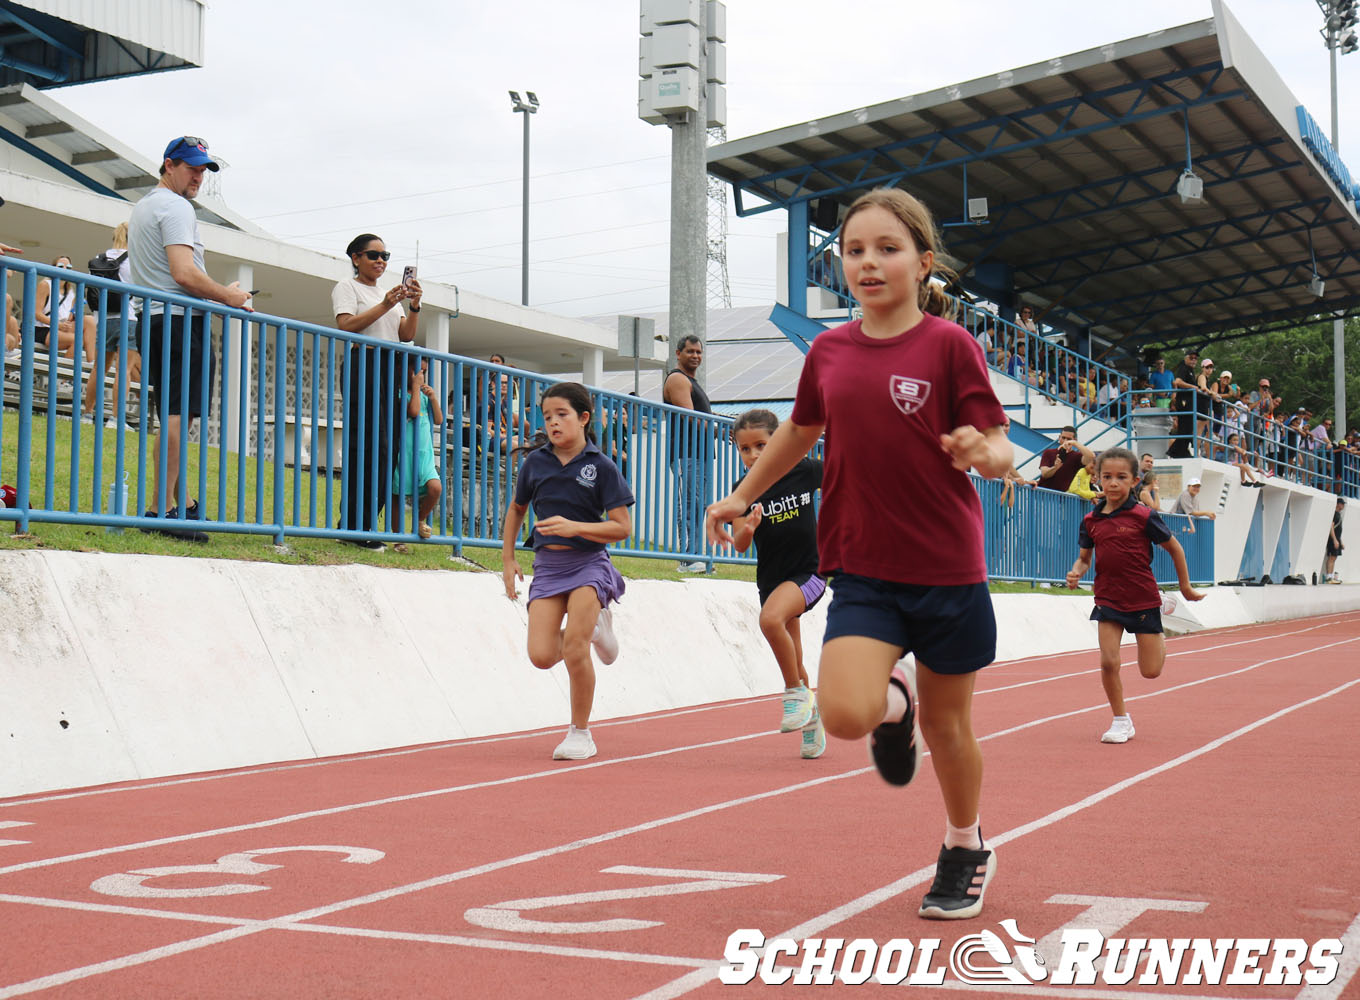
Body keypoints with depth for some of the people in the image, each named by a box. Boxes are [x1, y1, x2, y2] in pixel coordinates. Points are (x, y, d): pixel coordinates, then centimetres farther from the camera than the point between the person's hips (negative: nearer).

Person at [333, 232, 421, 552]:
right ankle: (355, 527, -13)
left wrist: (414, 307, -1)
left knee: (386, 447, -3)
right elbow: (347, 326, -9)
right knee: (368, 444, -14)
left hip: (392, 367, 7)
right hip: (363, 364, -7)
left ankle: (366, 521, -1)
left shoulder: (389, 293, 27)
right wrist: (385, 305, -13)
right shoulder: (347, 287, 8)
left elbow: (406, 336, 16)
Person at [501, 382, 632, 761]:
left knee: (575, 650, -16)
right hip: (547, 565, 4)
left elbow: (623, 527, -9)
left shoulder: (601, 466, -7)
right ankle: (592, 626, 24)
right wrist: (507, 559, 14)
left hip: (589, 562, -4)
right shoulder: (535, 462, 4)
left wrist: (574, 527, -21)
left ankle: (580, 732, 5)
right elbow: (516, 508, 20)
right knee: (541, 656, -10)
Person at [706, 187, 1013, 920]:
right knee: (846, 713, -19)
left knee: (946, 724, 10)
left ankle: (965, 848, 38)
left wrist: (981, 452, -30)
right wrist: (742, 496, 29)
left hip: (947, 570, -2)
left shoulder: (949, 344, -7)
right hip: (862, 569, 2)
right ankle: (893, 700, 19)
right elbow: (801, 431, 23)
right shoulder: (829, 351, 5)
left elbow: (1000, 450, -7)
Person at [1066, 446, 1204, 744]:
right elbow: (1084, 557, 12)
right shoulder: (1091, 521, 0)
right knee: (1108, 662, -9)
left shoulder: (1144, 516, -11)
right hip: (1108, 599, 2)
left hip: (1143, 599, -2)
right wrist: (1076, 572, -11)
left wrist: (1186, 588, 7)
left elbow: (1175, 549, 1)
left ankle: (1159, 642, 40)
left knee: (1150, 671, 4)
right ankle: (1121, 721, 9)